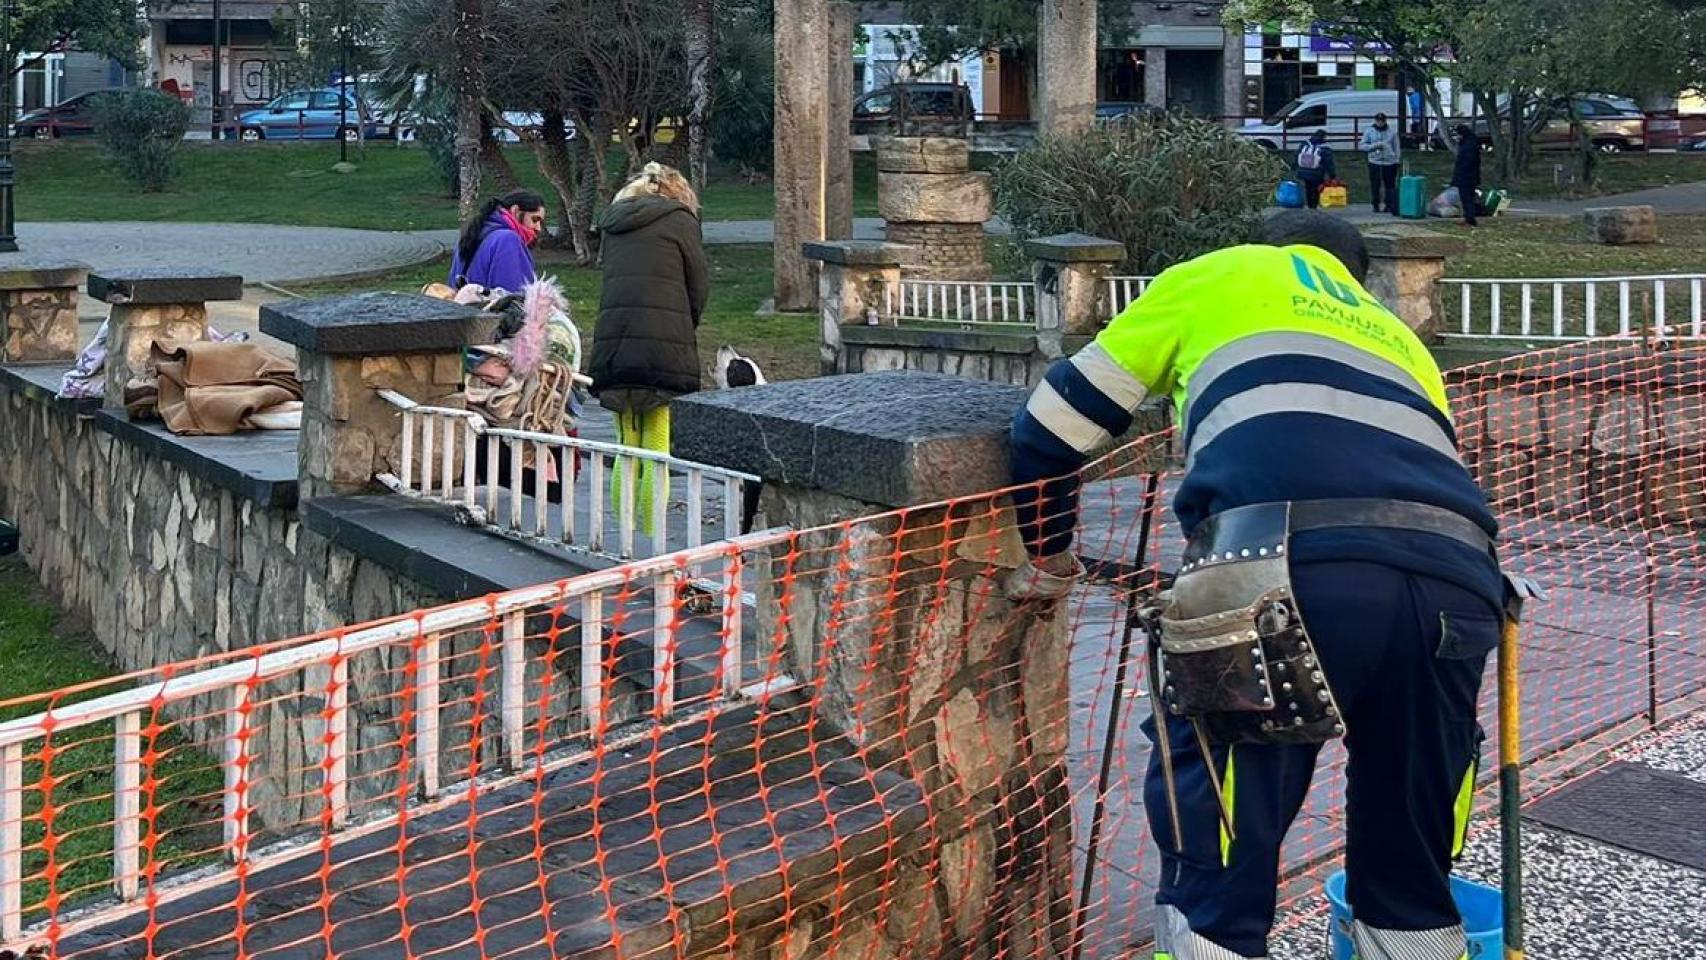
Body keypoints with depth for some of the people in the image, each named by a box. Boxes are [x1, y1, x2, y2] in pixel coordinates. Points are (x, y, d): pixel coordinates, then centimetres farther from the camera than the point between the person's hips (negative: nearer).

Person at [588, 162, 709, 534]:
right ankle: (651, 536, -3)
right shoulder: (679, 219, 4)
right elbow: (699, 289, 4)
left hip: (611, 345, 5)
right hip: (664, 346, -4)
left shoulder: (612, 223, 18)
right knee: (657, 449, -1)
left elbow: (614, 282, 17)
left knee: (627, 446, 10)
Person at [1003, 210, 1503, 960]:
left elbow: (1057, 422, 30)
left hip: (1294, 562, -4)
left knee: (1213, 858, 9)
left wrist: (1048, 559, 46)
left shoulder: (1218, 278, 31)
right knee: (1412, 863, 21)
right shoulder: (1396, 337, 41)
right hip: (1454, 576, 5)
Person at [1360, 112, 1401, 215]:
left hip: (1389, 162, 1)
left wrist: (1397, 160, 5)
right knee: (1375, 185, -2)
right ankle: (1375, 205, 9)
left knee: (1390, 185, 0)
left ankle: (1389, 205, 7)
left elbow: (1396, 147, 12)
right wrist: (1375, 146, -11)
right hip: (1374, 162, -1)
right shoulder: (1369, 131, 7)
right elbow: (1363, 146, 4)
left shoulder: (1392, 131, 10)